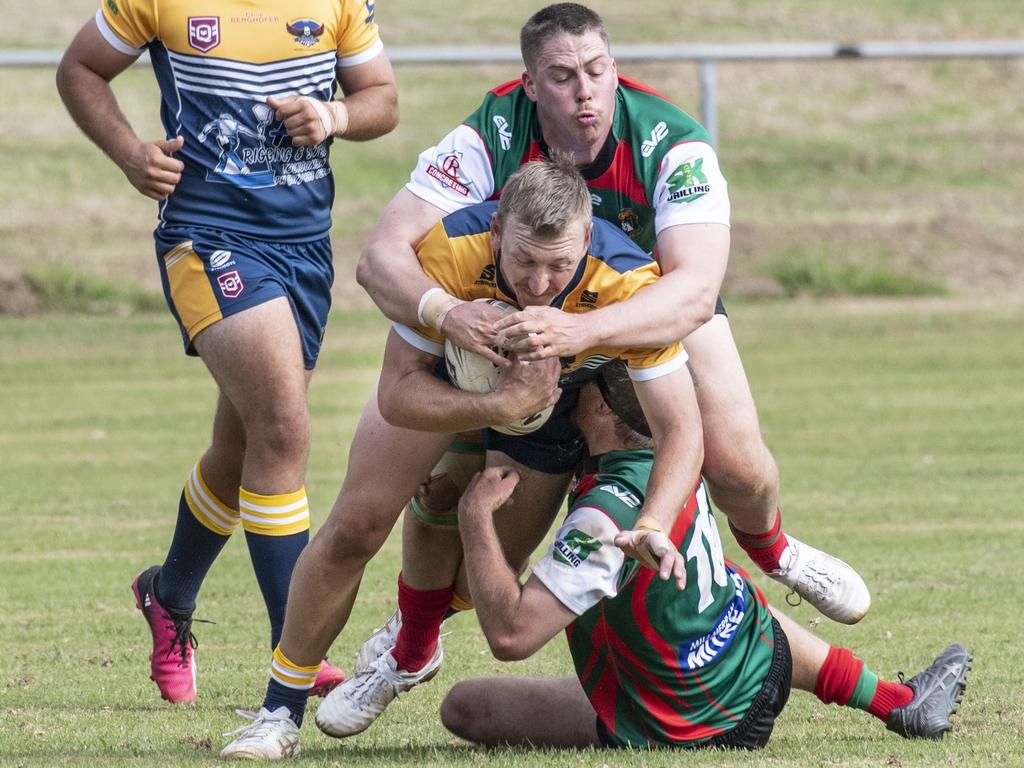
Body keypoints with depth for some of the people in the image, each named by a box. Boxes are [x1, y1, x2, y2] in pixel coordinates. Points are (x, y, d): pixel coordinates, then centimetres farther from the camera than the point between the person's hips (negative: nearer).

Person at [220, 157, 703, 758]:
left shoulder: (629, 288, -41)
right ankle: (280, 712, 9)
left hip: (561, 396, 0)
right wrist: (501, 406, -48)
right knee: (354, 529, -8)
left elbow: (681, 427, -37)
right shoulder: (448, 252, -40)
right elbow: (397, 395, -33)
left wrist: (654, 527, -54)